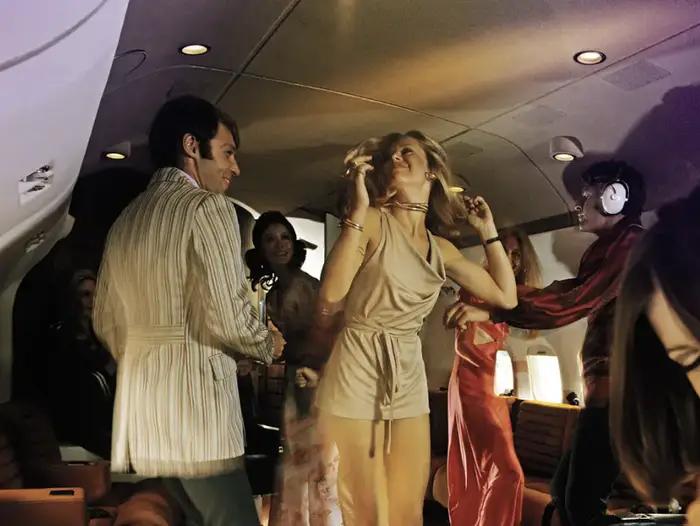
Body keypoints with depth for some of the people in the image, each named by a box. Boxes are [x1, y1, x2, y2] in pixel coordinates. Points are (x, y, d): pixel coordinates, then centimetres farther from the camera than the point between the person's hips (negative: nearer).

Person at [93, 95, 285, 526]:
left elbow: (106, 320, 15)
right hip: (193, 403, -9)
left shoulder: (126, 219, 14)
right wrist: (268, 345, 2)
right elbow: (226, 316, -18)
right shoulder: (207, 206, -10)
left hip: (139, 405, 9)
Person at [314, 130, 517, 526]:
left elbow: (506, 296, 11)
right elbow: (331, 295, -20)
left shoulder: (441, 249, 8)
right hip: (356, 377, -5)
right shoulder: (372, 222, -7)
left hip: (409, 383, 5)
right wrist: (358, 208, -21)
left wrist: (488, 230, 12)